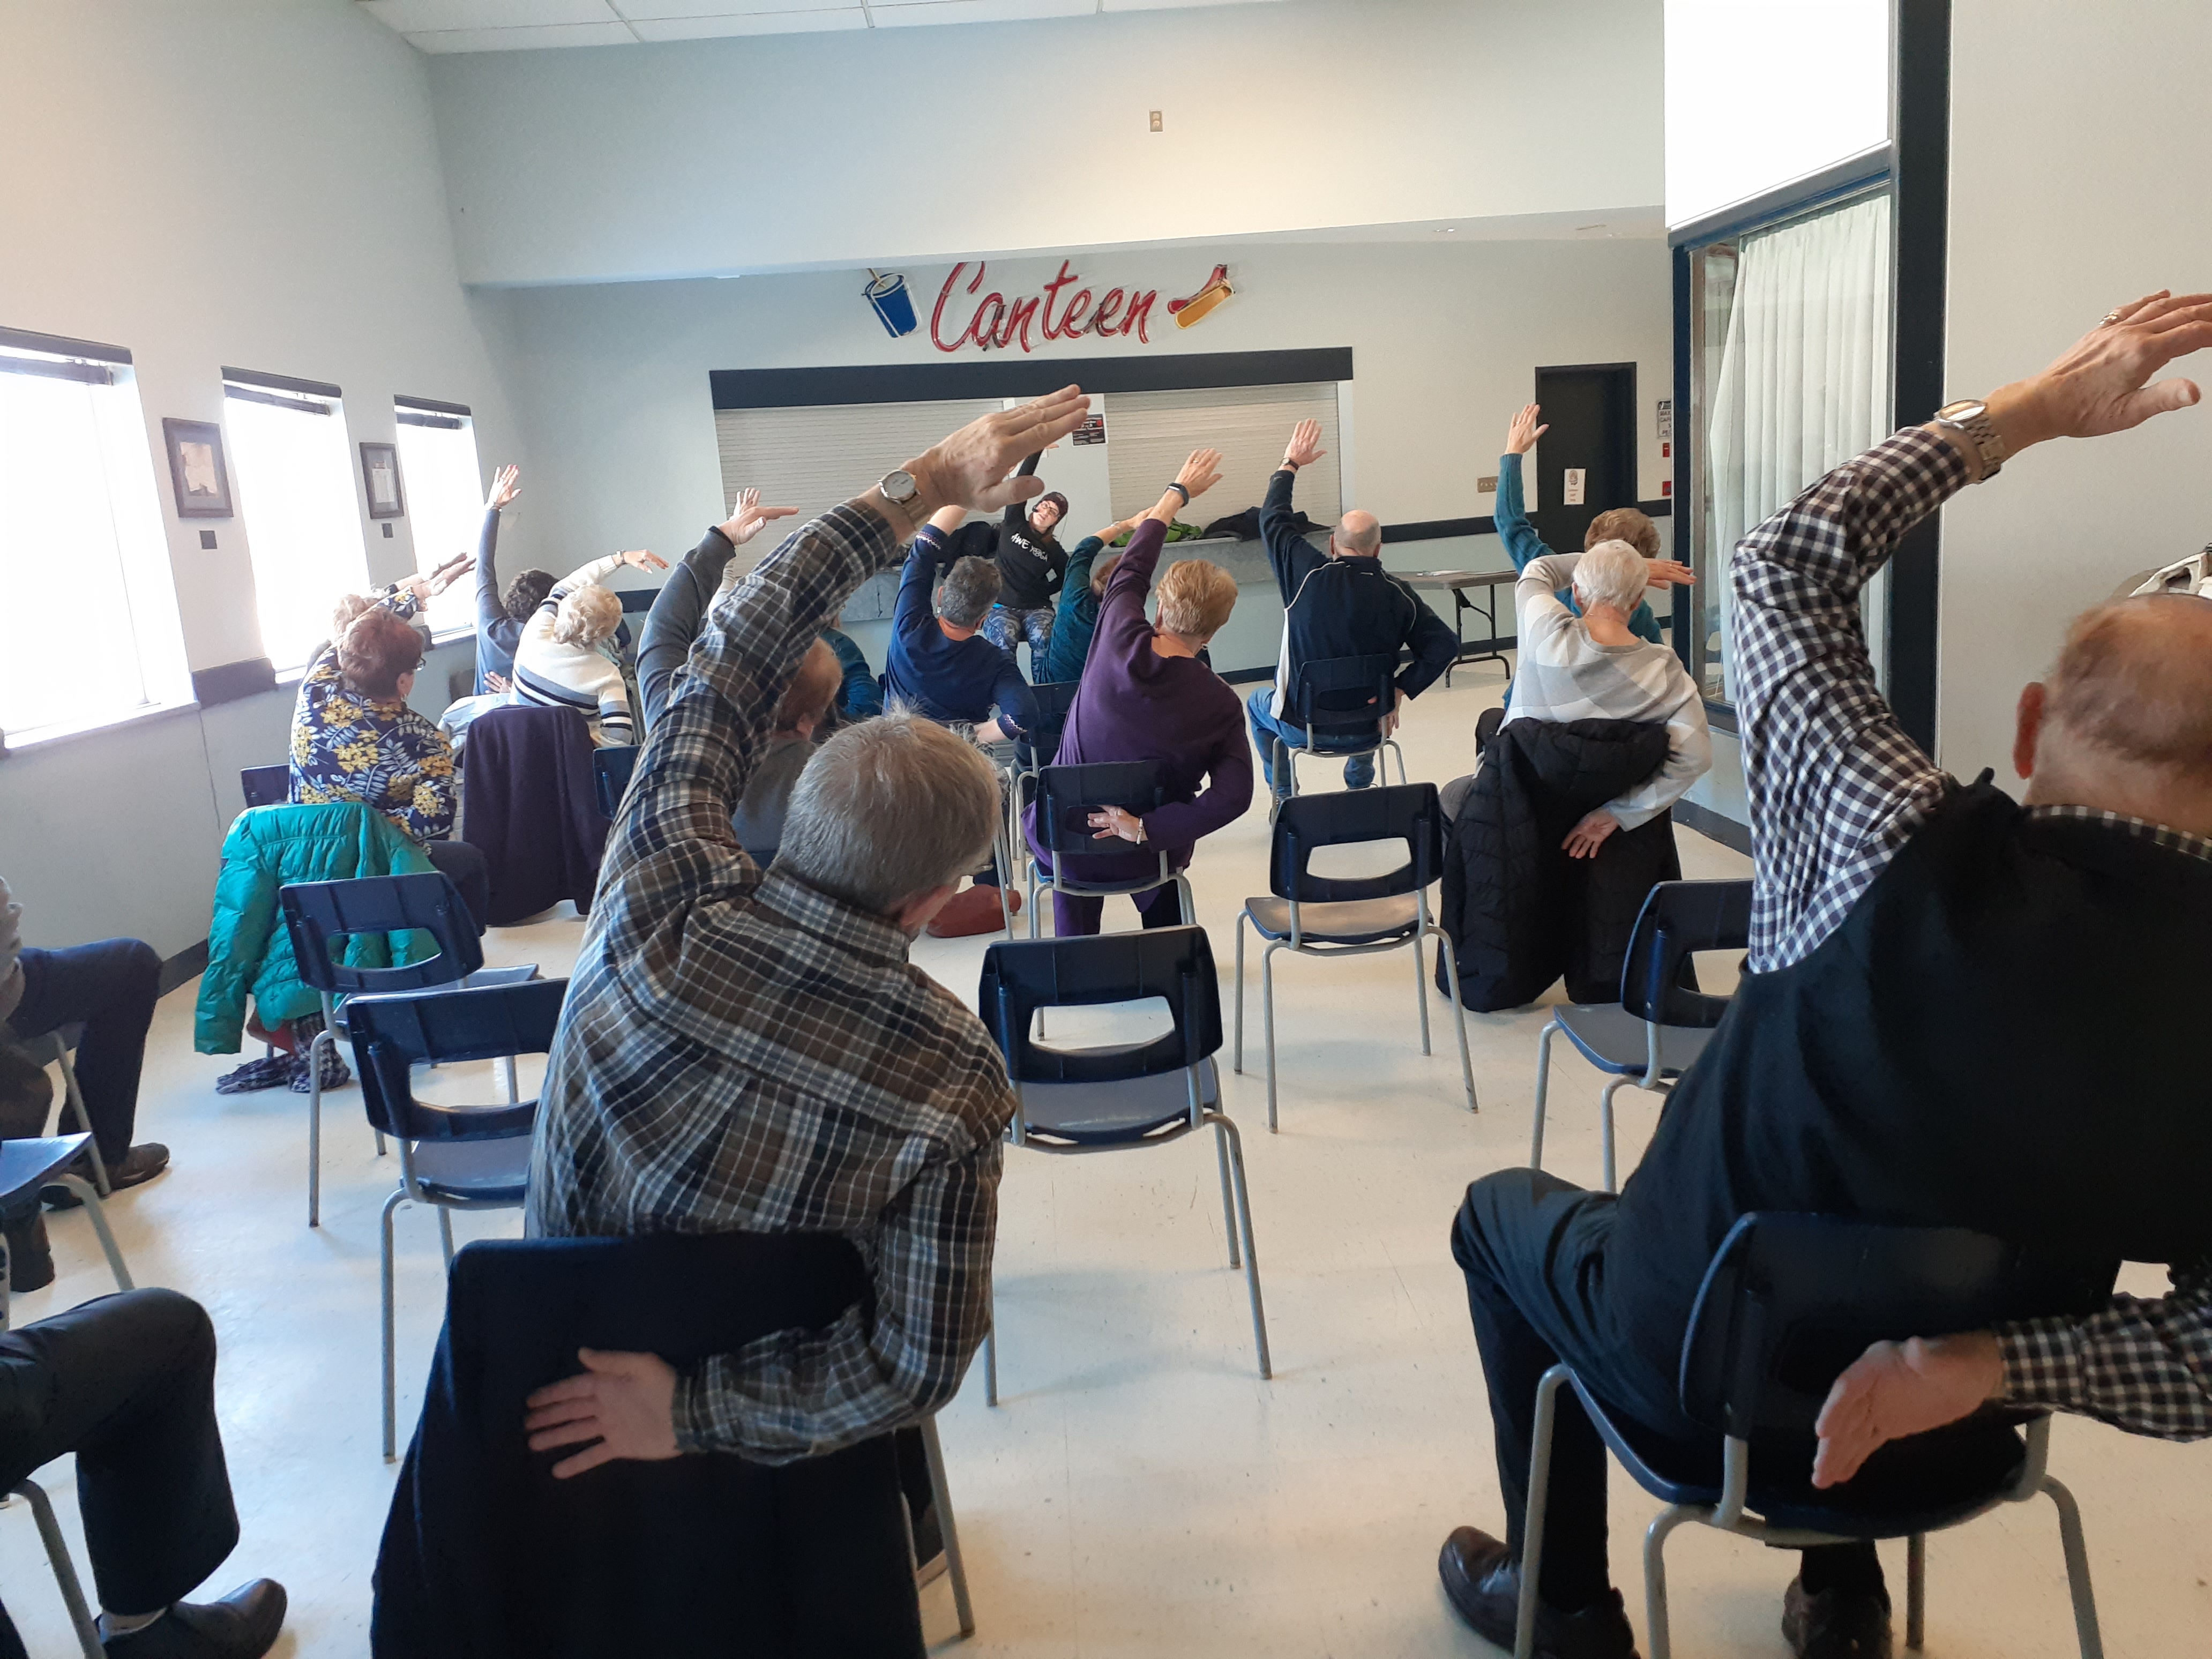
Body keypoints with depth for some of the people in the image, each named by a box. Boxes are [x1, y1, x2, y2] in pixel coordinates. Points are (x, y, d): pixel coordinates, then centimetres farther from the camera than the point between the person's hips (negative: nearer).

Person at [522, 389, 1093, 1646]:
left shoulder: (661, 914, -29)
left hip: (553, 1365, 3)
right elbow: (919, 1367, -29)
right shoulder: (953, 1084, -33)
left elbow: (724, 671, -17)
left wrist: (918, 491, -13)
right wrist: (694, 1416, -20)